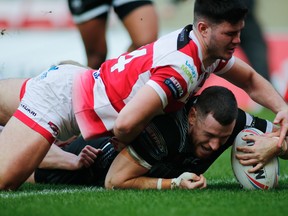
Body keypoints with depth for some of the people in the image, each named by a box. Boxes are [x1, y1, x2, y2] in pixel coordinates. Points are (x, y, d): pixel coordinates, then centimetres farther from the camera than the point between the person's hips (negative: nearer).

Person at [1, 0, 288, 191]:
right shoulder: (183, 68, -31)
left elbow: (251, 80, 18)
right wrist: (124, 144, -13)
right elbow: (126, 123, -37)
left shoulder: (213, 51, -3)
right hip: (59, 101, -9)